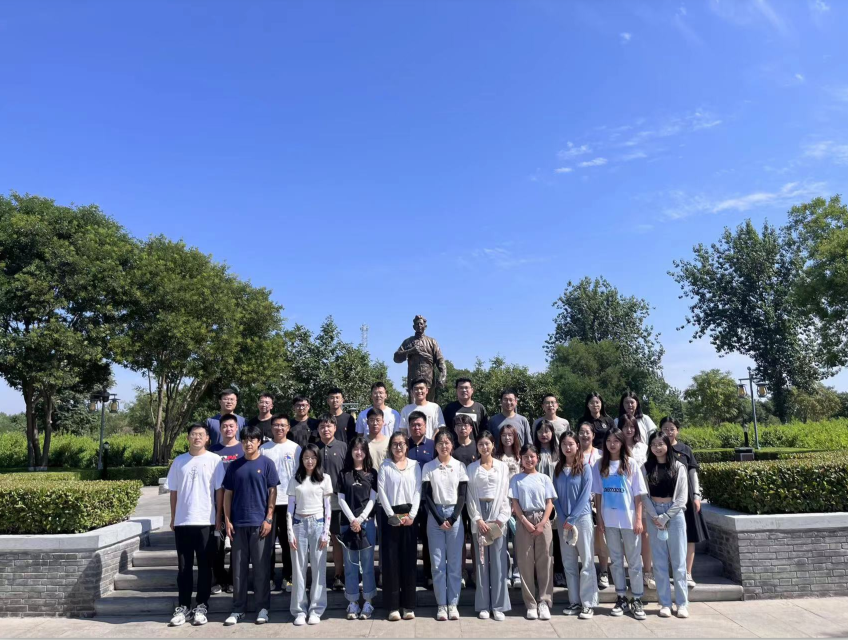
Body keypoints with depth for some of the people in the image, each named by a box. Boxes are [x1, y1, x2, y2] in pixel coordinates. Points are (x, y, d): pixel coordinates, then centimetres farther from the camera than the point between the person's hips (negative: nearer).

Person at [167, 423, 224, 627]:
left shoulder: (214, 460, -2)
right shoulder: (179, 461, 7)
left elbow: (219, 491, -2)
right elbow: (173, 492, 11)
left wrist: (218, 518, -5)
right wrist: (173, 518, 9)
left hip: (205, 521, -2)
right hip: (182, 522, 3)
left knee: (204, 566, 5)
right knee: (184, 567, 9)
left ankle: (201, 607, 15)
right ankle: (183, 606, 18)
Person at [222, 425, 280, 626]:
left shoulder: (267, 463, -1)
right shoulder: (234, 466, 7)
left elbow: (272, 492, -2)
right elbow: (228, 494, 9)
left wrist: (269, 519, -8)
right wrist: (227, 520, 1)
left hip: (260, 523, -3)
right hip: (238, 523, 3)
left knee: (261, 567, 3)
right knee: (238, 568, 9)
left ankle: (263, 608, 14)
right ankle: (238, 609, 19)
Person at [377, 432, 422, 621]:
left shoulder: (415, 465, 9)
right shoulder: (385, 466, 5)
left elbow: (418, 490, 2)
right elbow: (381, 492, -3)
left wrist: (412, 514, -9)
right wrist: (392, 515, -11)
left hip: (409, 515, 1)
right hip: (391, 515, -1)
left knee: (409, 559, 3)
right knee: (391, 559, -1)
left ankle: (408, 605, 10)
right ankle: (393, 606, 6)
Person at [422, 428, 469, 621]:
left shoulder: (459, 466, 2)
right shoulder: (428, 467, 1)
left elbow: (462, 495, 1)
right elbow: (426, 496, -1)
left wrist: (452, 518, -9)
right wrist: (439, 519, -9)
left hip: (455, 514, 0)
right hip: (435, 516, 0)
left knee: (455, 561, 3)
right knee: (437, 562, 2)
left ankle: (453, 603, 13)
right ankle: (441, 604, 11)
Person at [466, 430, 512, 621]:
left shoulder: (503, 467, 7)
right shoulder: (471, 468, 6)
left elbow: (505, 494, 2)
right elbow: (470, 496, 2)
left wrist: (501, 519, -7)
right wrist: (478, 519, -8)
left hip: (497, 514, 0)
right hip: (478, 514, 0)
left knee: (498, 560, -1)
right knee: (481, 560, 4)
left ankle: (499, 605, 6)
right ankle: (483, 605, 10)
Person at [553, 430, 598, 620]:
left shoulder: (585, 468, -3)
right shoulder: (558, 469, 8)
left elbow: (585, 496, -9)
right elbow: (556, 496, 7)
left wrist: (572, 519, -13)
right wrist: (563, 519, -4)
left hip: (582, 518, -4)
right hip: (563, 520, 4)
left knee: (587, 562, -1)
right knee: (569, 563, 8)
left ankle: (588, 603, 5)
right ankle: (574, 601, 16)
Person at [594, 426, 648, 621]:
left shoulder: (630, 464, -3)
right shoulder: (600, 465, 2)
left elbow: (638, 495, -3)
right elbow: (598, 494, 4)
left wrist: (639, 519, -7)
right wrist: (599, 518, 0)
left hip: (629, 520, -2)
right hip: (609, 520, 2)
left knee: (634, 561, 4)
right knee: (616, 560, 11)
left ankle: (637, 601, 13)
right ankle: (621, 598, 20)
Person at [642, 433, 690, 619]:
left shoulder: (679, 467, 0)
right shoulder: (646, 468, 4)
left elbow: (682, 497, -4)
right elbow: (644, 495, 2)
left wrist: (665, 517, -9)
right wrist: (655, 517, -10)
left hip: (675, 515, -1)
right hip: (654, 516, 1)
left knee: (678, 561, 2)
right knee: (660, 562, 4)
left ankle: (682, 603, 10)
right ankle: (665, 603, 10)